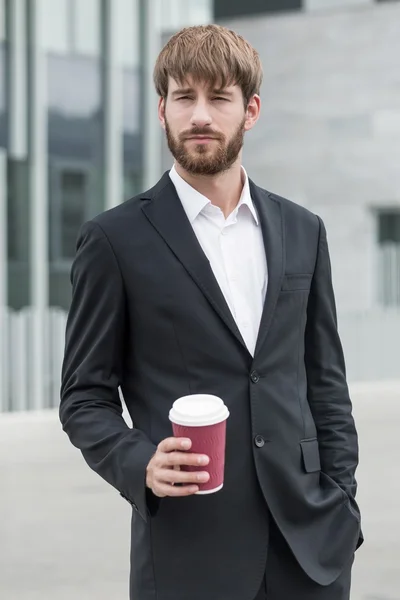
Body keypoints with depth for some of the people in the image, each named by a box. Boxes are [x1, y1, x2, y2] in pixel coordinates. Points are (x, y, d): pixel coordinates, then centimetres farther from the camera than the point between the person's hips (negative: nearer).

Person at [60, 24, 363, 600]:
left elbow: (325, 382, 13)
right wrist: (138, 464, -17)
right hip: (190, 548, -3)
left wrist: (342, 508, 6)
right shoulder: (116, 240, -2)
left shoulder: (301, 231, 10)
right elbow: (84, 396, 0)